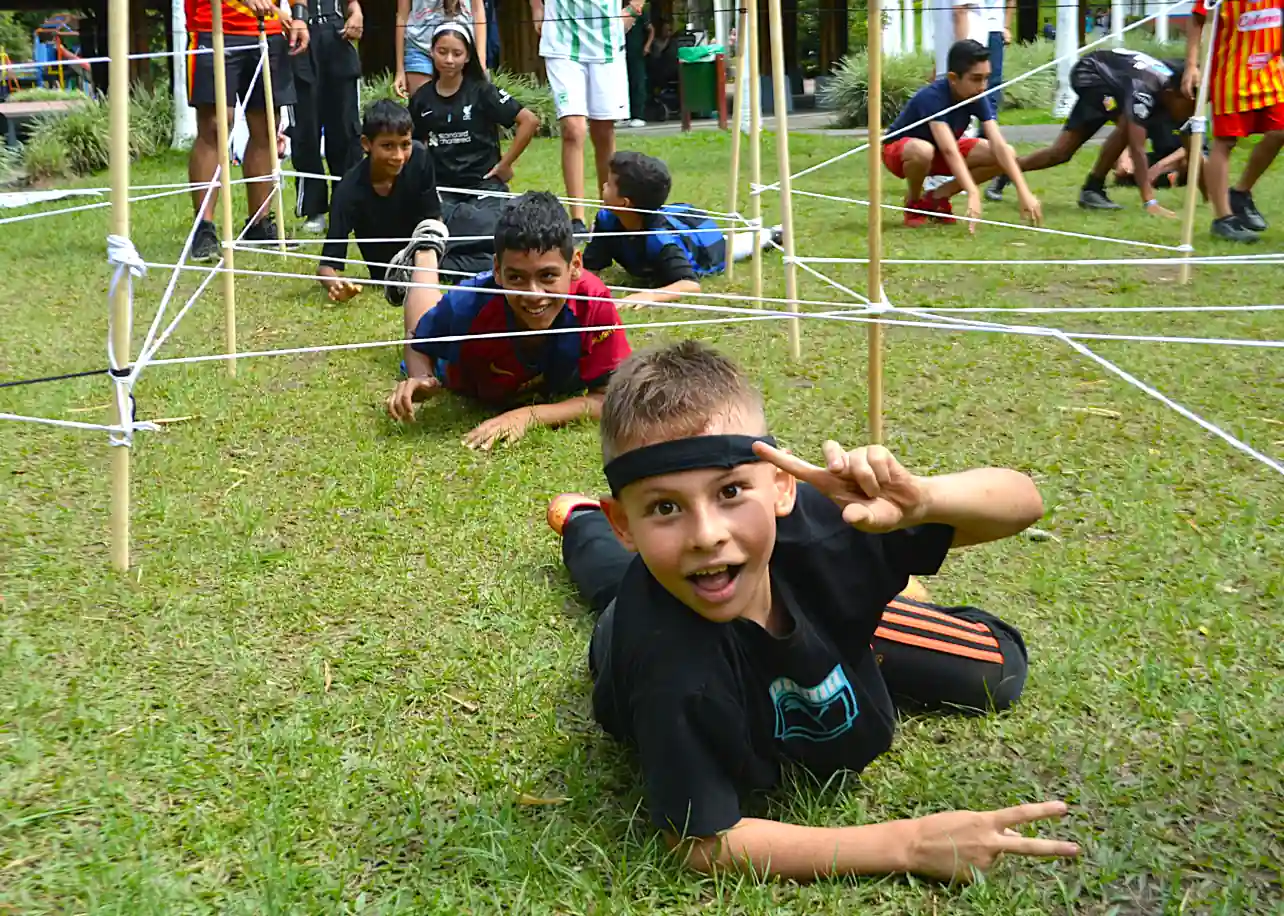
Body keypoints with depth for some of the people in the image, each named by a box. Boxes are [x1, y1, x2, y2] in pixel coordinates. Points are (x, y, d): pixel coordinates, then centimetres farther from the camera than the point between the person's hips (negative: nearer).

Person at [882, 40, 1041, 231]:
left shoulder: (978, 98, -17)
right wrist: (973, 194, -55)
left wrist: (1024, 192, -34)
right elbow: (949, 151, -45)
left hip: (940, 152, 6)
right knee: (923, 150, -43)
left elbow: (999, 146, -24)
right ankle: (913, 202, -10)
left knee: (1007, 155, -14)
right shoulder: (932, 97, -34)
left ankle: (937, 197, 1)